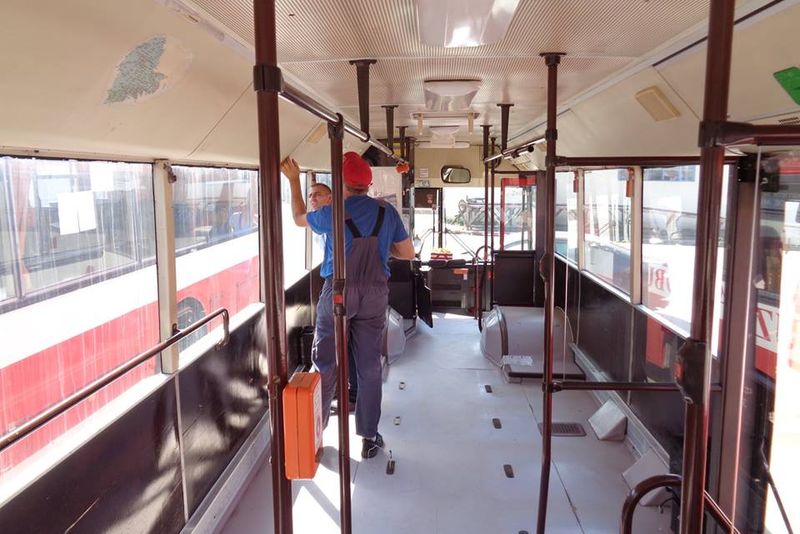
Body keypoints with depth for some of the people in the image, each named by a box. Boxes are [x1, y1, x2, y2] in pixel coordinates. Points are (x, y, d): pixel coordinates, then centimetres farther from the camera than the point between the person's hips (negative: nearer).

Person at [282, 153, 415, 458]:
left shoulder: (332, 214, -7)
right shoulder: (388, 213, 0)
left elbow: (299, 218, 14)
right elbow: (408, 253, 7)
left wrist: (294, 180, 23)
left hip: (338, 293, -2)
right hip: (375, 295, 2)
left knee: (326, 364, 10)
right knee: (369, 367, 8)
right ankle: (369, 438, 16)